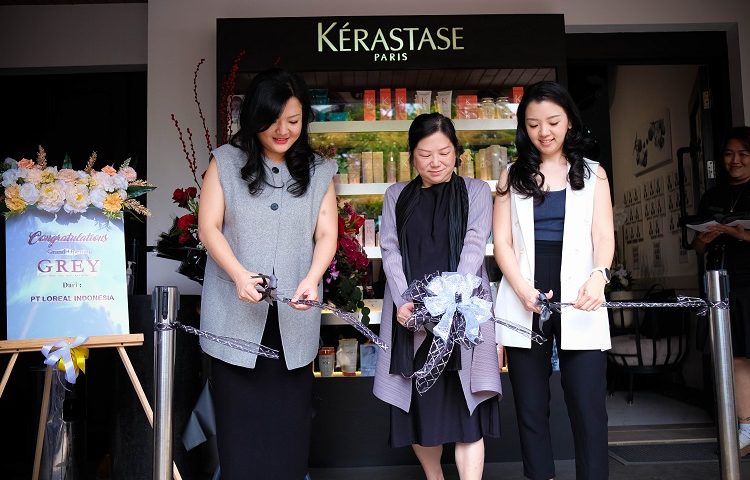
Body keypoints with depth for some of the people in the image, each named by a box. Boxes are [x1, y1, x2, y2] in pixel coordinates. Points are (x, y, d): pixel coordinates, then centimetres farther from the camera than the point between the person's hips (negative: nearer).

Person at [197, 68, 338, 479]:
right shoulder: (225, 161, 4)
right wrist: (239, 274, -18)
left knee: (289, 423, 5)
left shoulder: (319, 171, 9)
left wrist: (312, 278, -17)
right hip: (235, 315, -1)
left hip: (293, 319, 1)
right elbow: (209, 228, -1)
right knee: (239, 422, 5)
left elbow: (327, 235, 3)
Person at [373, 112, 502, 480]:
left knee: (464, 407, -6)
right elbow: (390, 249, 3)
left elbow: (474, 246, -4)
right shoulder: (396, 195, 14)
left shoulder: (475, 191, 9)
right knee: (417, 405, 7)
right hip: (410, 313, 2)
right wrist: (403, 300, -13)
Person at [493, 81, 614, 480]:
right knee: (530, 407, 6)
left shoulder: (593, 174, 12)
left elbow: (604, 235, 1)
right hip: (523, 303, 1)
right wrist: (523, 291, -14)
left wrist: (599, 276, -21)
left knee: (588, 407, -4)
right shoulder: (512, 176, 11)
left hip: (577, 302, 0)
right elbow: (502, 241, 3)